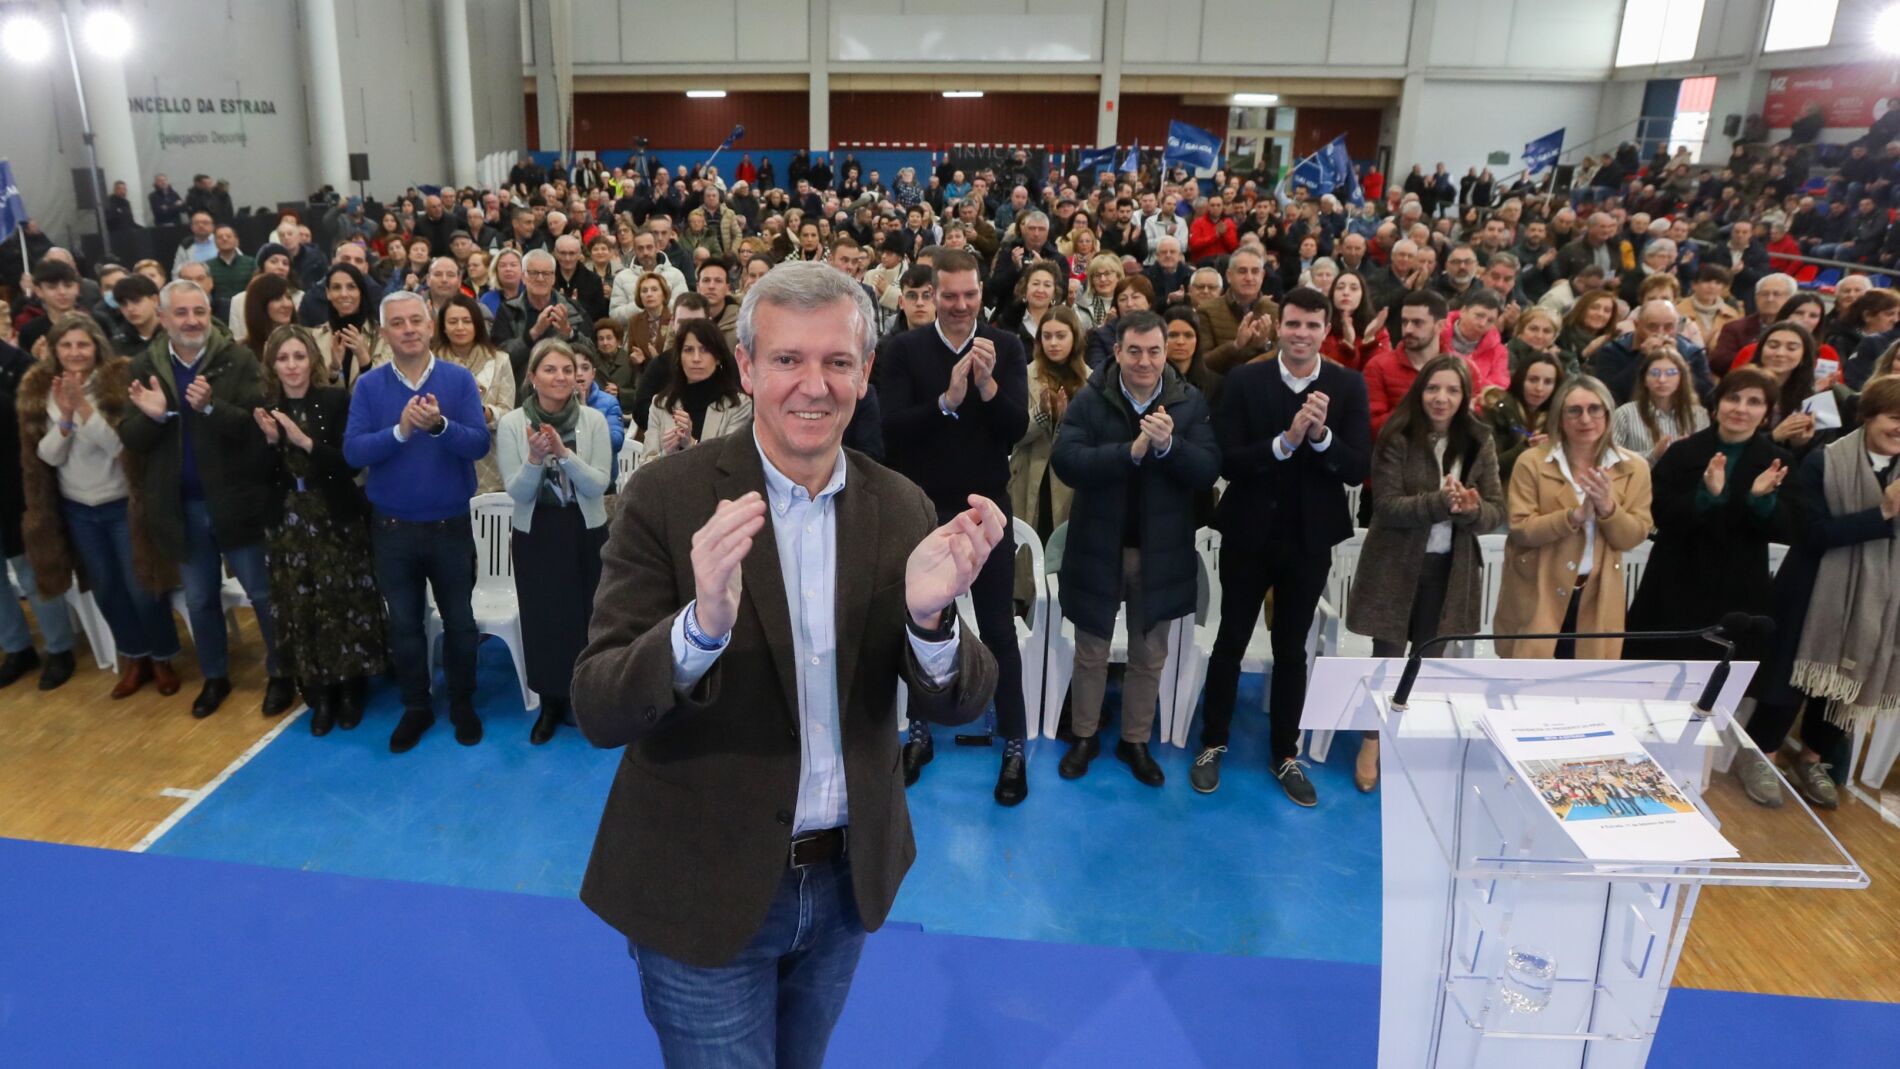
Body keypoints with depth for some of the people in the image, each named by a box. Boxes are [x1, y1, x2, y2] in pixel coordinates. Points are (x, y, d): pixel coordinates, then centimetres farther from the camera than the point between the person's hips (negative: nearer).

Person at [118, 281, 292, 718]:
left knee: (262, 592, 7)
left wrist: (211, 408, -34)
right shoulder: (144, 367, 2)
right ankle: (215, 676, 34)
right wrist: (152, 416, -21)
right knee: (200, 599, 17)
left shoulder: (239, 360, -10)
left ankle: (280, 673, 23)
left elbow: (258, 424, -18)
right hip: (180, 505, 4)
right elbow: (129, 439, -1)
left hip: (235, 499, -4)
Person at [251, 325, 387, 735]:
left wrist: (304, 440, -22)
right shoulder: (264, 408, 3)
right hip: (287, 523, 3)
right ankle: (319, 695, 20)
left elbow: (352, 463, -14)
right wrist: (271, 440, -14)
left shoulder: (337, 400, -7)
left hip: (337, 519, -3)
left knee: (344, 604, 0)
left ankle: (351, 690, 19)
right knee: (299, 608, 5)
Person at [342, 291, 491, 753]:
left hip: (450, 525, -1)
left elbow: (479, 443, -16)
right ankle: (415, 707, 31)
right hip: (392, 528, 1)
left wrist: (439, 425, -33)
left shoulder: (459, 379, -8)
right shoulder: (368, 386, -4)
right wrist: (400, 431, -27)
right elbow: (352, 451, -13)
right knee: (403, 624, 14)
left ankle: (462, 703, 31)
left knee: (459, 620, 12)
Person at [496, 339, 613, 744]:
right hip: (535, 535, 0)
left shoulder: (593, 419, -6)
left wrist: (564, 453, -25)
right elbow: (517, 492, -8)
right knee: (542, 618, 8)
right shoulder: (511, 423, -5)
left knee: (588, 615, 5)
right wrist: (534, 458, -26)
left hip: (586, 532, 0)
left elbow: (599, 484, -12)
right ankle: (551, 702, 26)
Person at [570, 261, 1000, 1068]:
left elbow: (955, 705, -7)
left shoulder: (902, 508, -6)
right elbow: (597, 711, -19)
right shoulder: (667, 499, -15)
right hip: (702, 887, -3)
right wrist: (702, 624, -39)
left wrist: (931, 615, -30)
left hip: (847, 879, 4)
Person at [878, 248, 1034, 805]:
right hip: (921, 510, 1)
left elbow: (1018, 429, -11)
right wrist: (947, 400, -28)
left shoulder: (1006, 347, -3)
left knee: (999, 630, 5)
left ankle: (1014, 747, 18)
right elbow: (890, 426, -15)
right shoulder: (906, 348, -5)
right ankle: (920, 733, 33)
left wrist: (987, 384, -28)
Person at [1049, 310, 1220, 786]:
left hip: (1160, 551, 1)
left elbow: (1209, 470, -12)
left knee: (1150, 657, 15)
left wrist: (1169, 445, -30)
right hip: (1099, 547, -1)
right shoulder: (1090, 399, -8)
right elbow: (1064, 460, -21)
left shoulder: (1191, 402, -4)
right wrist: (1130, 451, -31)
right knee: (1091, 652, 15)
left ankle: (1136, 741, 33)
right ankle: (1084, 737, 34)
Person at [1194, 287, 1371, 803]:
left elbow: (1357, 470, -9)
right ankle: (1213, 744, 28)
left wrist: (1321, 435, -25)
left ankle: (1286, 755, 28)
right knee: (1231, 642, 11)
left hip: (1309, 538, 1)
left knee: (1292, 650, 14)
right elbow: (1227, 461, -15)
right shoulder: (1243, 381, -8)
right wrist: (1285, 441, -28)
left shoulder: (1348, 387, -4)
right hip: (1249, 533, -1)